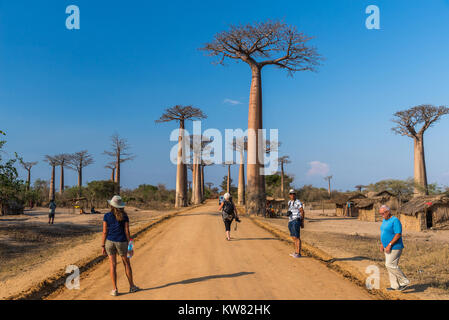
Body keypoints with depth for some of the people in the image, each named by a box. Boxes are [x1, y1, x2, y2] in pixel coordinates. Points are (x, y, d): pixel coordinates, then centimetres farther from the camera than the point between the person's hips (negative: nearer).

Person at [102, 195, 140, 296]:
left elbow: (104, 232, -5)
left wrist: (103, 246, 2)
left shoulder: (107, 216, -4)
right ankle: (132, 286, 23)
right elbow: (127, 231, -5)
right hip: (122, 242, 0)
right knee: (127, 264, 14)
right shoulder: (124, 216, -5)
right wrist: (129, 245, 2)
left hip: (110, 242, 0)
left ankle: (115, 290, 6)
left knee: (113, 265, 5)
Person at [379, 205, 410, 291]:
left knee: (390, 265, -11)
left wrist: (389, 245, -24)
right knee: (390, 265, 10)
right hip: (388, 247, 9)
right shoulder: (384, 221, 11)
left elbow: (398, 234, -23)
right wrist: (382, 244, 12)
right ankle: (395, 285, 18)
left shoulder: (395, 221, -17)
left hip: (394, 248, -9)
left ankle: (404, 281, 1)